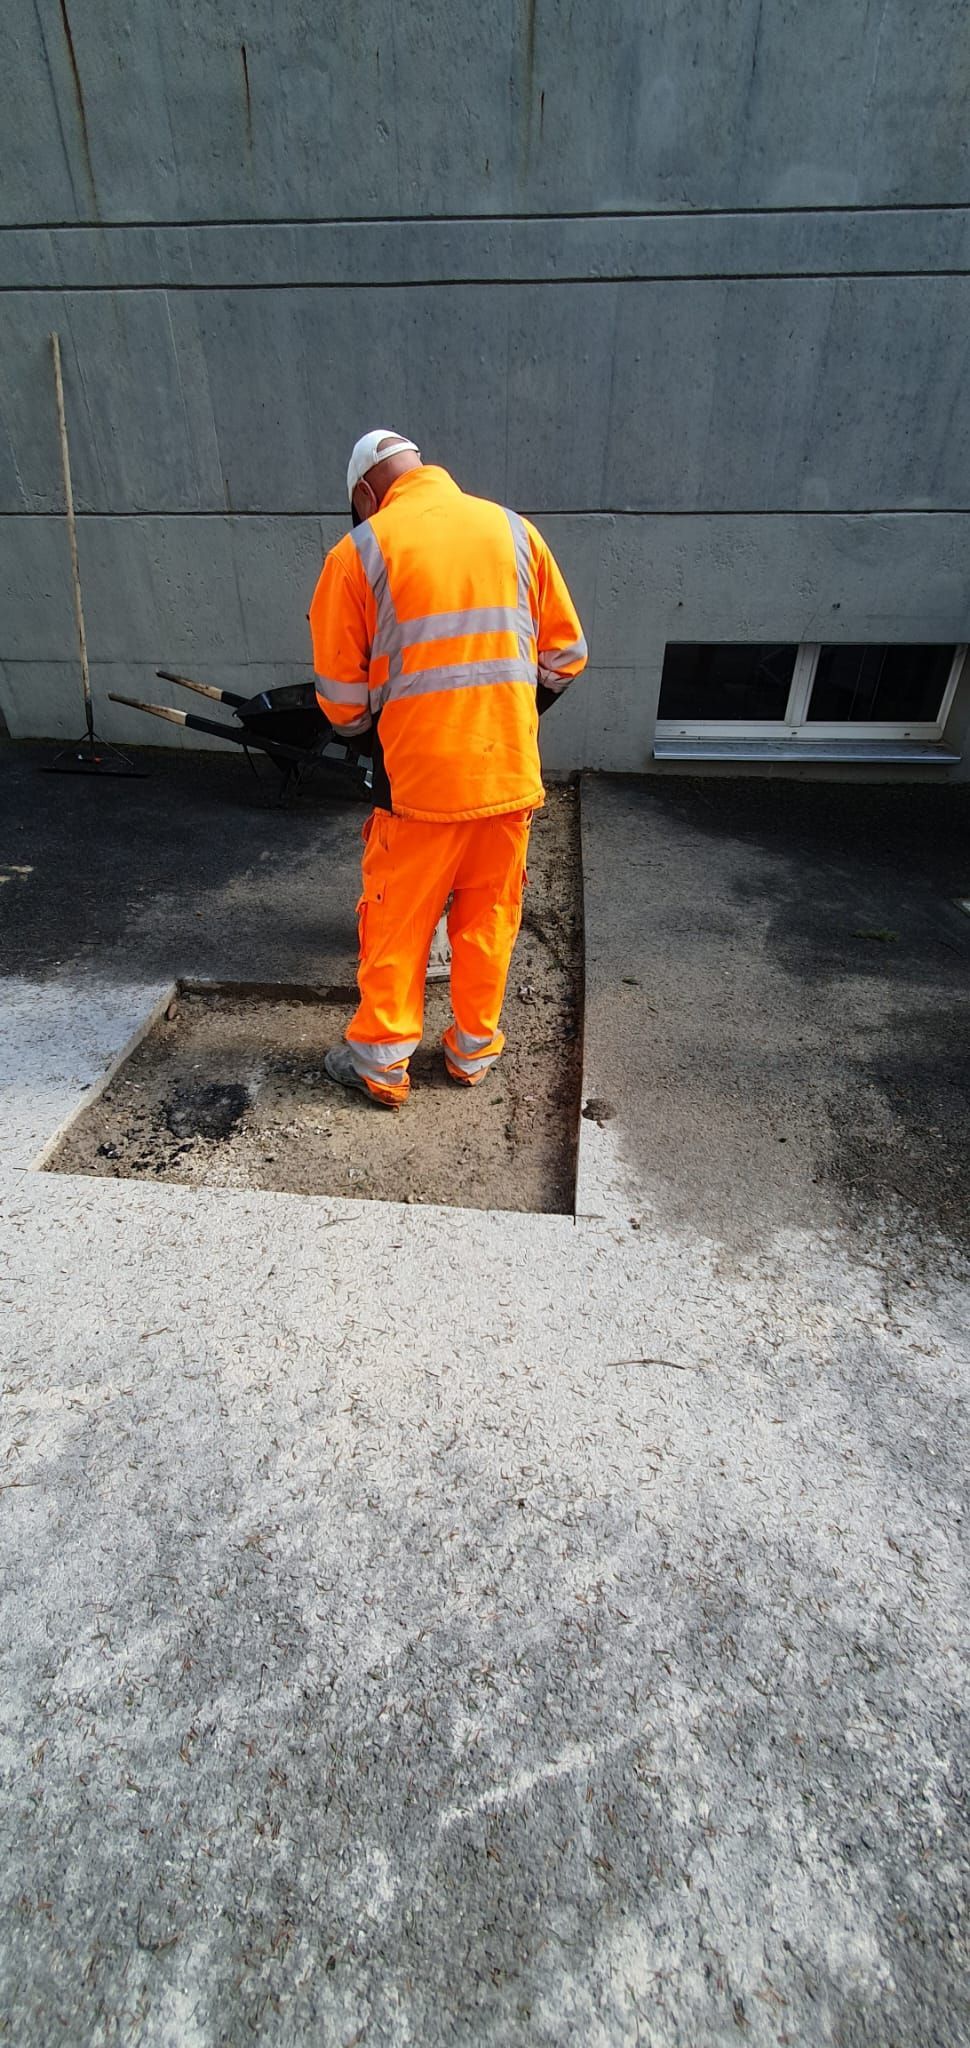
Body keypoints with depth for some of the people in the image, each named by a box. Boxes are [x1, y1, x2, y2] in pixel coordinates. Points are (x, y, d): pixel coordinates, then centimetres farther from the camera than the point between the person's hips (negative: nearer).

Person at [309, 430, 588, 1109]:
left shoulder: (358, 551, -3)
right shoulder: (514, 529, 6)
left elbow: (341, 691, -1)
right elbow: (566, 654, 9)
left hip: (418, 779, -3)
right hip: (510, 774, 3)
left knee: (397, 924, 11)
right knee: (489, 917, 16)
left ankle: (382, 1062, 23)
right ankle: (474, 1050, 30)